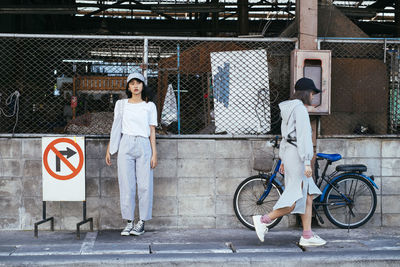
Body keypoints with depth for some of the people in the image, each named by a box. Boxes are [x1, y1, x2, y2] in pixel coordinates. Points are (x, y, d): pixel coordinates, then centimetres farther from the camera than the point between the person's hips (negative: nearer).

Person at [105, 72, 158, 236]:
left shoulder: (149, 106, 8)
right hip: (126, 145, 1)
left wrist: (154, 153, 0)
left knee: (144, 185, -3)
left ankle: (142, 222, 5)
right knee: (126, 185, -1)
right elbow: (115, 129, 13)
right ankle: (129, 222, 7)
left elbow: (152, 131, 6)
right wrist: (109, 149, 10)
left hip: (143, 145, -1)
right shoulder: (121, 104, 10)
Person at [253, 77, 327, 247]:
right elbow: (303, 136, -18)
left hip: (289, 155, 10)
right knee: (296, 200, -7)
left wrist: (283, 160, 24)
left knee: (308, 196, 9)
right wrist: (307, 162, -21)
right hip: (297, 155, -10)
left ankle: (307, 236, 9)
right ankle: (263, 220, -3)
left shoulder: (289, 109, 18)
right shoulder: (299, 108, -12)